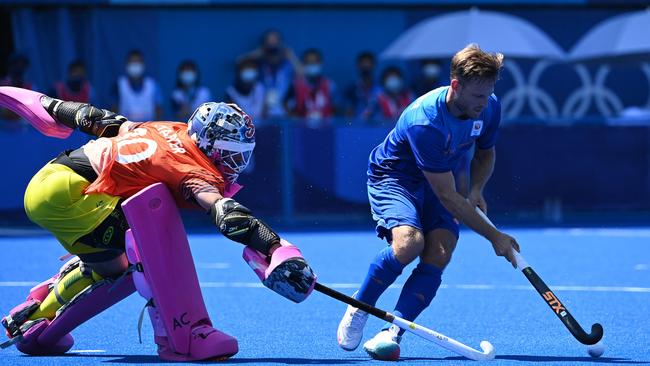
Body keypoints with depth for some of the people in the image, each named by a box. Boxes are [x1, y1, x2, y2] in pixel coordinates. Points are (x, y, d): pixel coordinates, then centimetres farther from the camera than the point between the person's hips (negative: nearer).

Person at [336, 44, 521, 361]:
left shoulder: (489, 107, -13)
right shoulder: (425, 122, -35)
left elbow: (485, 153, 11)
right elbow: (447, 196, -32)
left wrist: (476, 190, -10)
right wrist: (494, 236, -29)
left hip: (438, 180, 6)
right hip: (393, 177, -6)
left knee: (439, 255, -20)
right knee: (409, 241, -32)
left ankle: (392, 334, -22)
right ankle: (358, 308, -8)